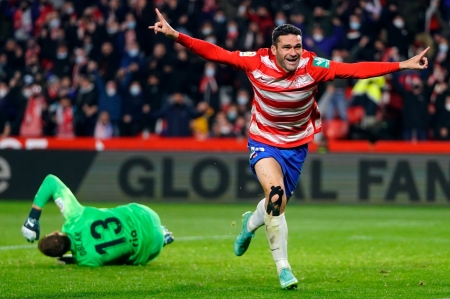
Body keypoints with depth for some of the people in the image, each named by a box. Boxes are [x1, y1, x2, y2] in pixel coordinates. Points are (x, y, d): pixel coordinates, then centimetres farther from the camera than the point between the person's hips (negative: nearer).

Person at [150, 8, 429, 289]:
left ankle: (251, 223, 53)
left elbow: (356, 69, -25)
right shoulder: (257, 62, -20)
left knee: (278, 204, 14)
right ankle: (283, 267, -13)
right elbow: (214, 53, -16)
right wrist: (175, 34, -23)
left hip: (297, 145, 3)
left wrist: (402, 65, -32)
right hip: (264, 142, -2)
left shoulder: (312, 66, -21)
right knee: (276, 194, -26)